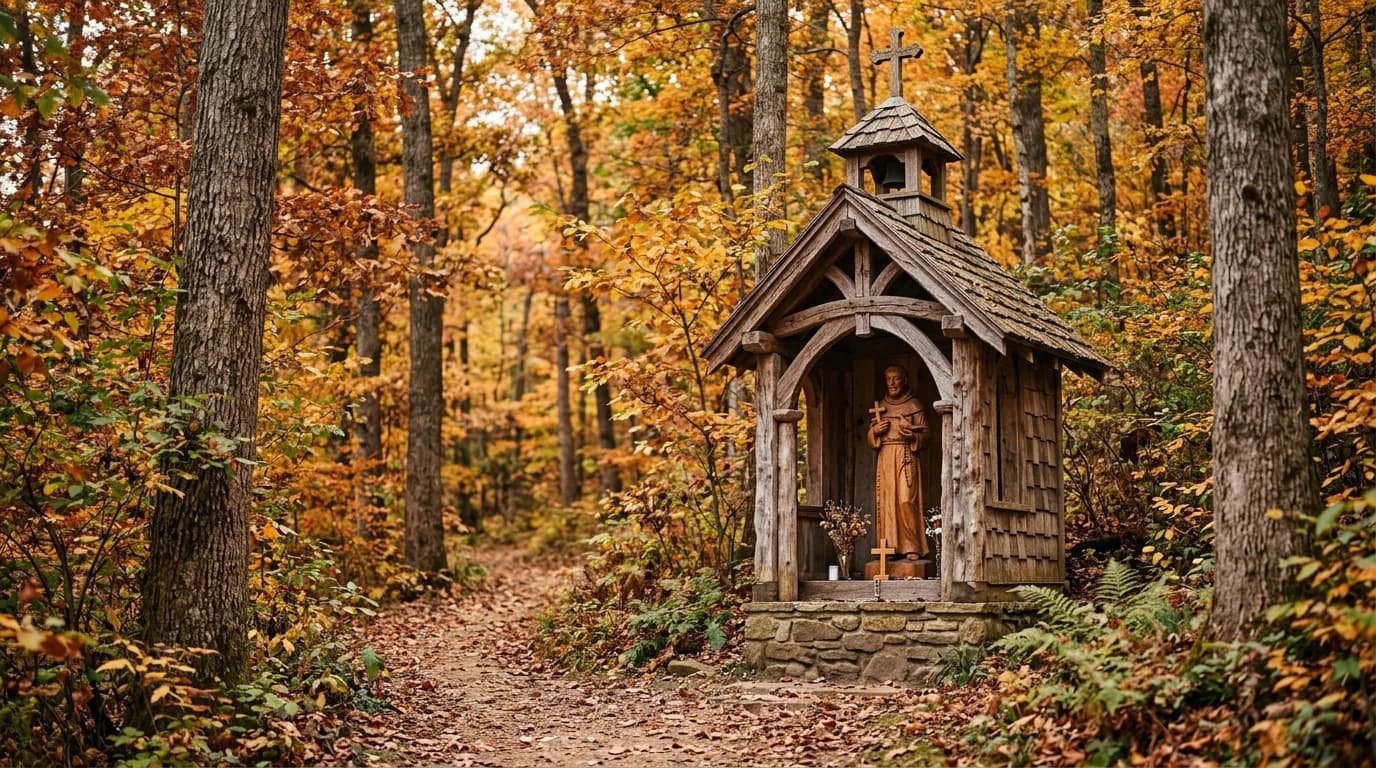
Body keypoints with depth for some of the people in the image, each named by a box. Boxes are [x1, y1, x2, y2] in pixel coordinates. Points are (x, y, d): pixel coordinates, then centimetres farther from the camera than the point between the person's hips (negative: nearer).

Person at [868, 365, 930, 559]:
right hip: (885, 459, 4)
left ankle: (912, 547, -13)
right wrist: (875, 430, -4)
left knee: (906, 500, -15)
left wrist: (912, 436, -19)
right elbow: (871, 439, 18)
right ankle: (890, 547, 1)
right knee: (887, 501, -2)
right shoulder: (880, 407, 16)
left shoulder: (914, 406, 4)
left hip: (906, 458, -4)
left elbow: (924, 436, 1)